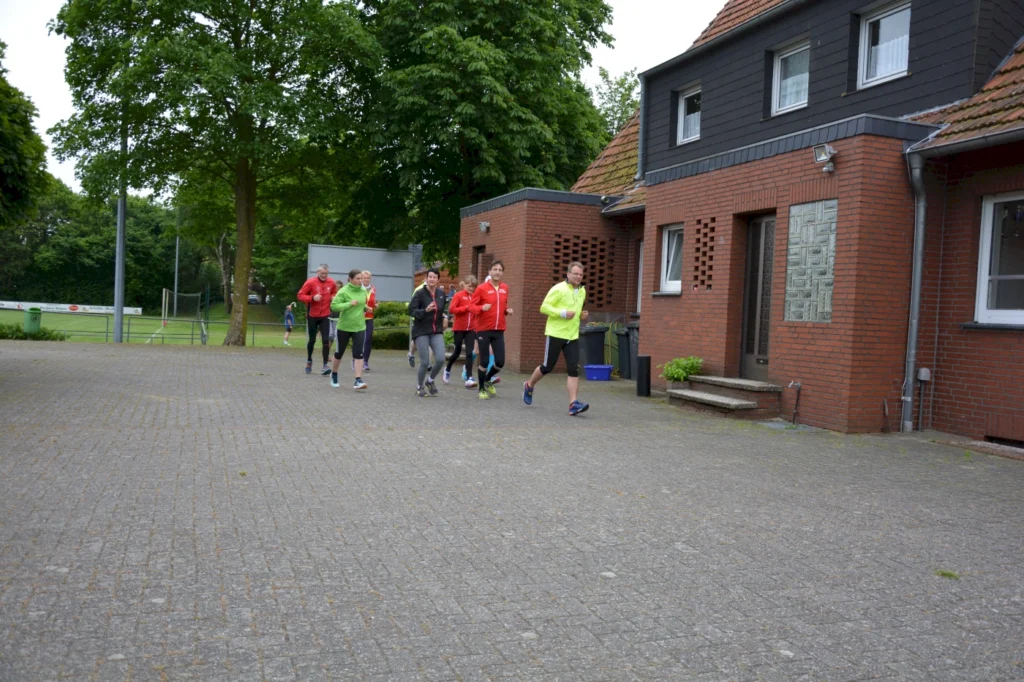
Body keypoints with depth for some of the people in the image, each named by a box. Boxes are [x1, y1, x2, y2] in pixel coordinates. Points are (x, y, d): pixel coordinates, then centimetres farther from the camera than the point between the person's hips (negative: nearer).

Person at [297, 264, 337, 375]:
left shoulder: (331, 282, 1)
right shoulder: (310, 282, -11)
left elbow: (335, 293, 20)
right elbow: (300, 295, -9)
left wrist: (333, 298, -2)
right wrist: (312, 298, -24)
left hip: (325, 316, 2)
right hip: (312, 316, -2)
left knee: (326, 340, -8)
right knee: (312, 340, 11)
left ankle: (325, 365, -6)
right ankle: (309, 360, 34)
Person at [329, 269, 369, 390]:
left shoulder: (363, 291, 5)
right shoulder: (343, 291, -12)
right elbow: (334, 306, -20)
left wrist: (365, 307, 6)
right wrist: (349, 304, -27)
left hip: (359, 327, 3)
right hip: (344, 327, -3)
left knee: (359, 354, -9)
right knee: (339, 352, 13)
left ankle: (358, 381, -11)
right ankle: (334, 374, 37)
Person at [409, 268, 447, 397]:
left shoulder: (441, 293, 6)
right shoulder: (420, 293, -9)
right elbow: (411, 310, -14)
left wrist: (444, 316, 9)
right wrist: (425, 310, -27)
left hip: (437, 331, 4)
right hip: (421, 332, -4)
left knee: (440, 359, -11)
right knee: (425, 362, -6)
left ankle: (430, 381, 18)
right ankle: (420, 387, 20)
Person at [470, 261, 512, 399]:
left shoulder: (505, 288, 8)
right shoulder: (482, 288, -7)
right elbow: (471, 306, -7)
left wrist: (507, 311, 2)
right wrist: (482, 308, -26)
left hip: (499, 330, 4)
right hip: (483, 330, -4)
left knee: (500, 362, 0)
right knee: (484, 362, 1)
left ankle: (488, 380, 30)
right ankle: (482, 389, 20)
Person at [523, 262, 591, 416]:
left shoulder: (582, 291, 12)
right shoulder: (559, 289, -10)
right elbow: (544, 307, -13)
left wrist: (582, 315, 6)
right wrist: (563, 313, -23)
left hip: (573, 336, 5)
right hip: (555, 334, -5)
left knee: (574, 369, -7)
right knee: (547, 367, 6)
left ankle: (573, 403, -9)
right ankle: (529, 385, 33)